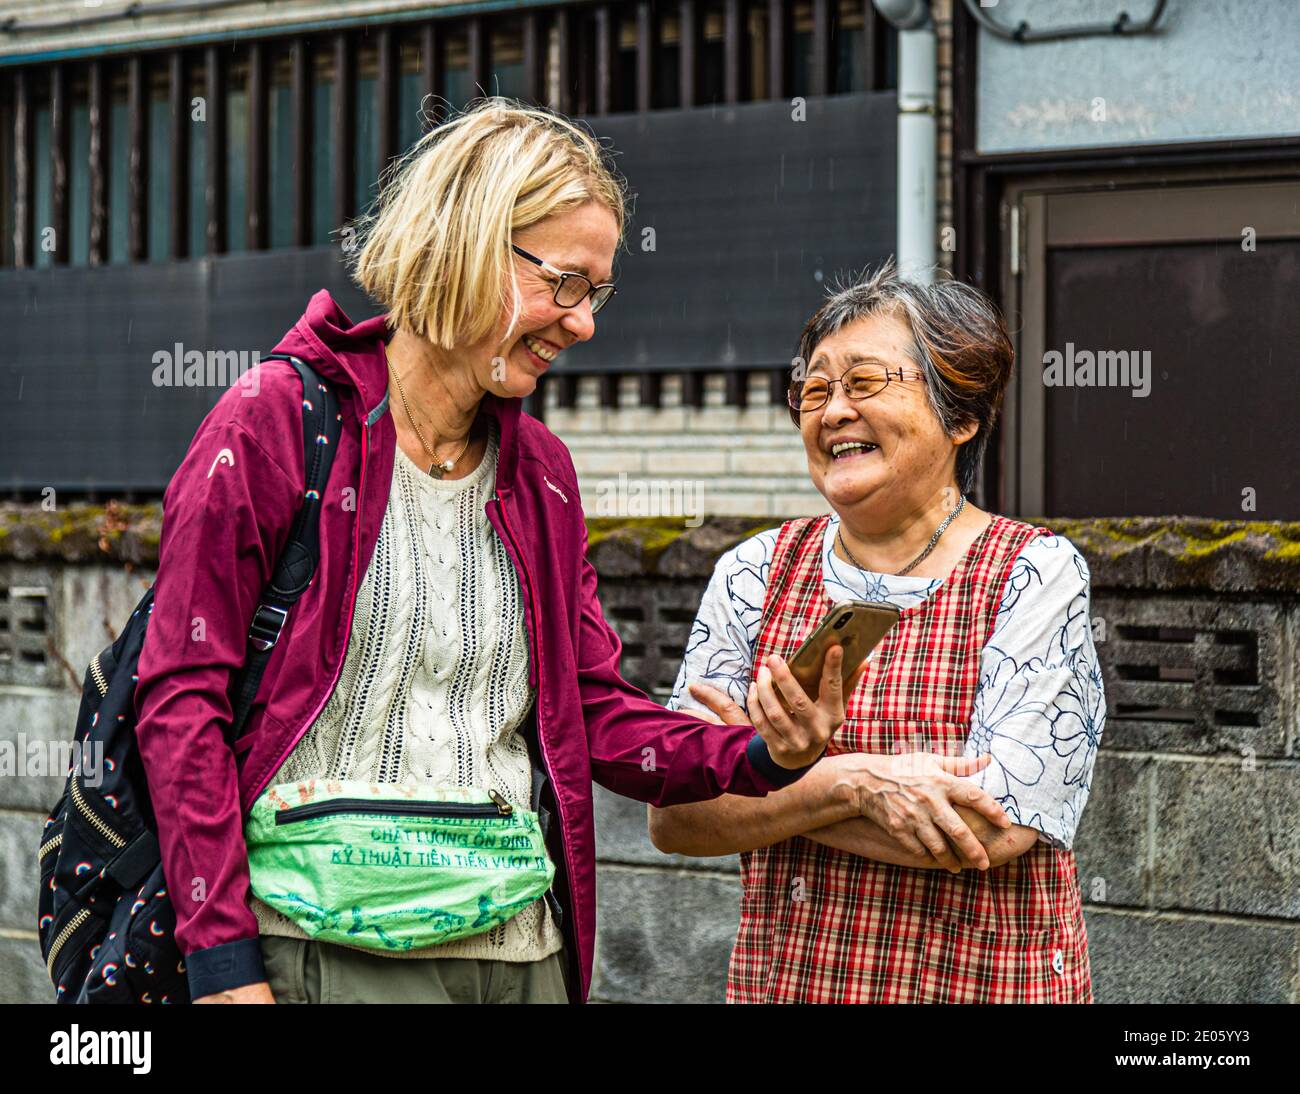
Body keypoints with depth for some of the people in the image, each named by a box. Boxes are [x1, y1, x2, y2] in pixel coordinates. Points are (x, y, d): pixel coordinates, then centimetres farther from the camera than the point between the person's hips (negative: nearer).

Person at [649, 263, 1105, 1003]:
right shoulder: (755, 574, 2)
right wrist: (849, 783, -19)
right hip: (782, 978, 3)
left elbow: (995, 830, -18)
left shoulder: (1037, 574, -8)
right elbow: (673, 817, -5)